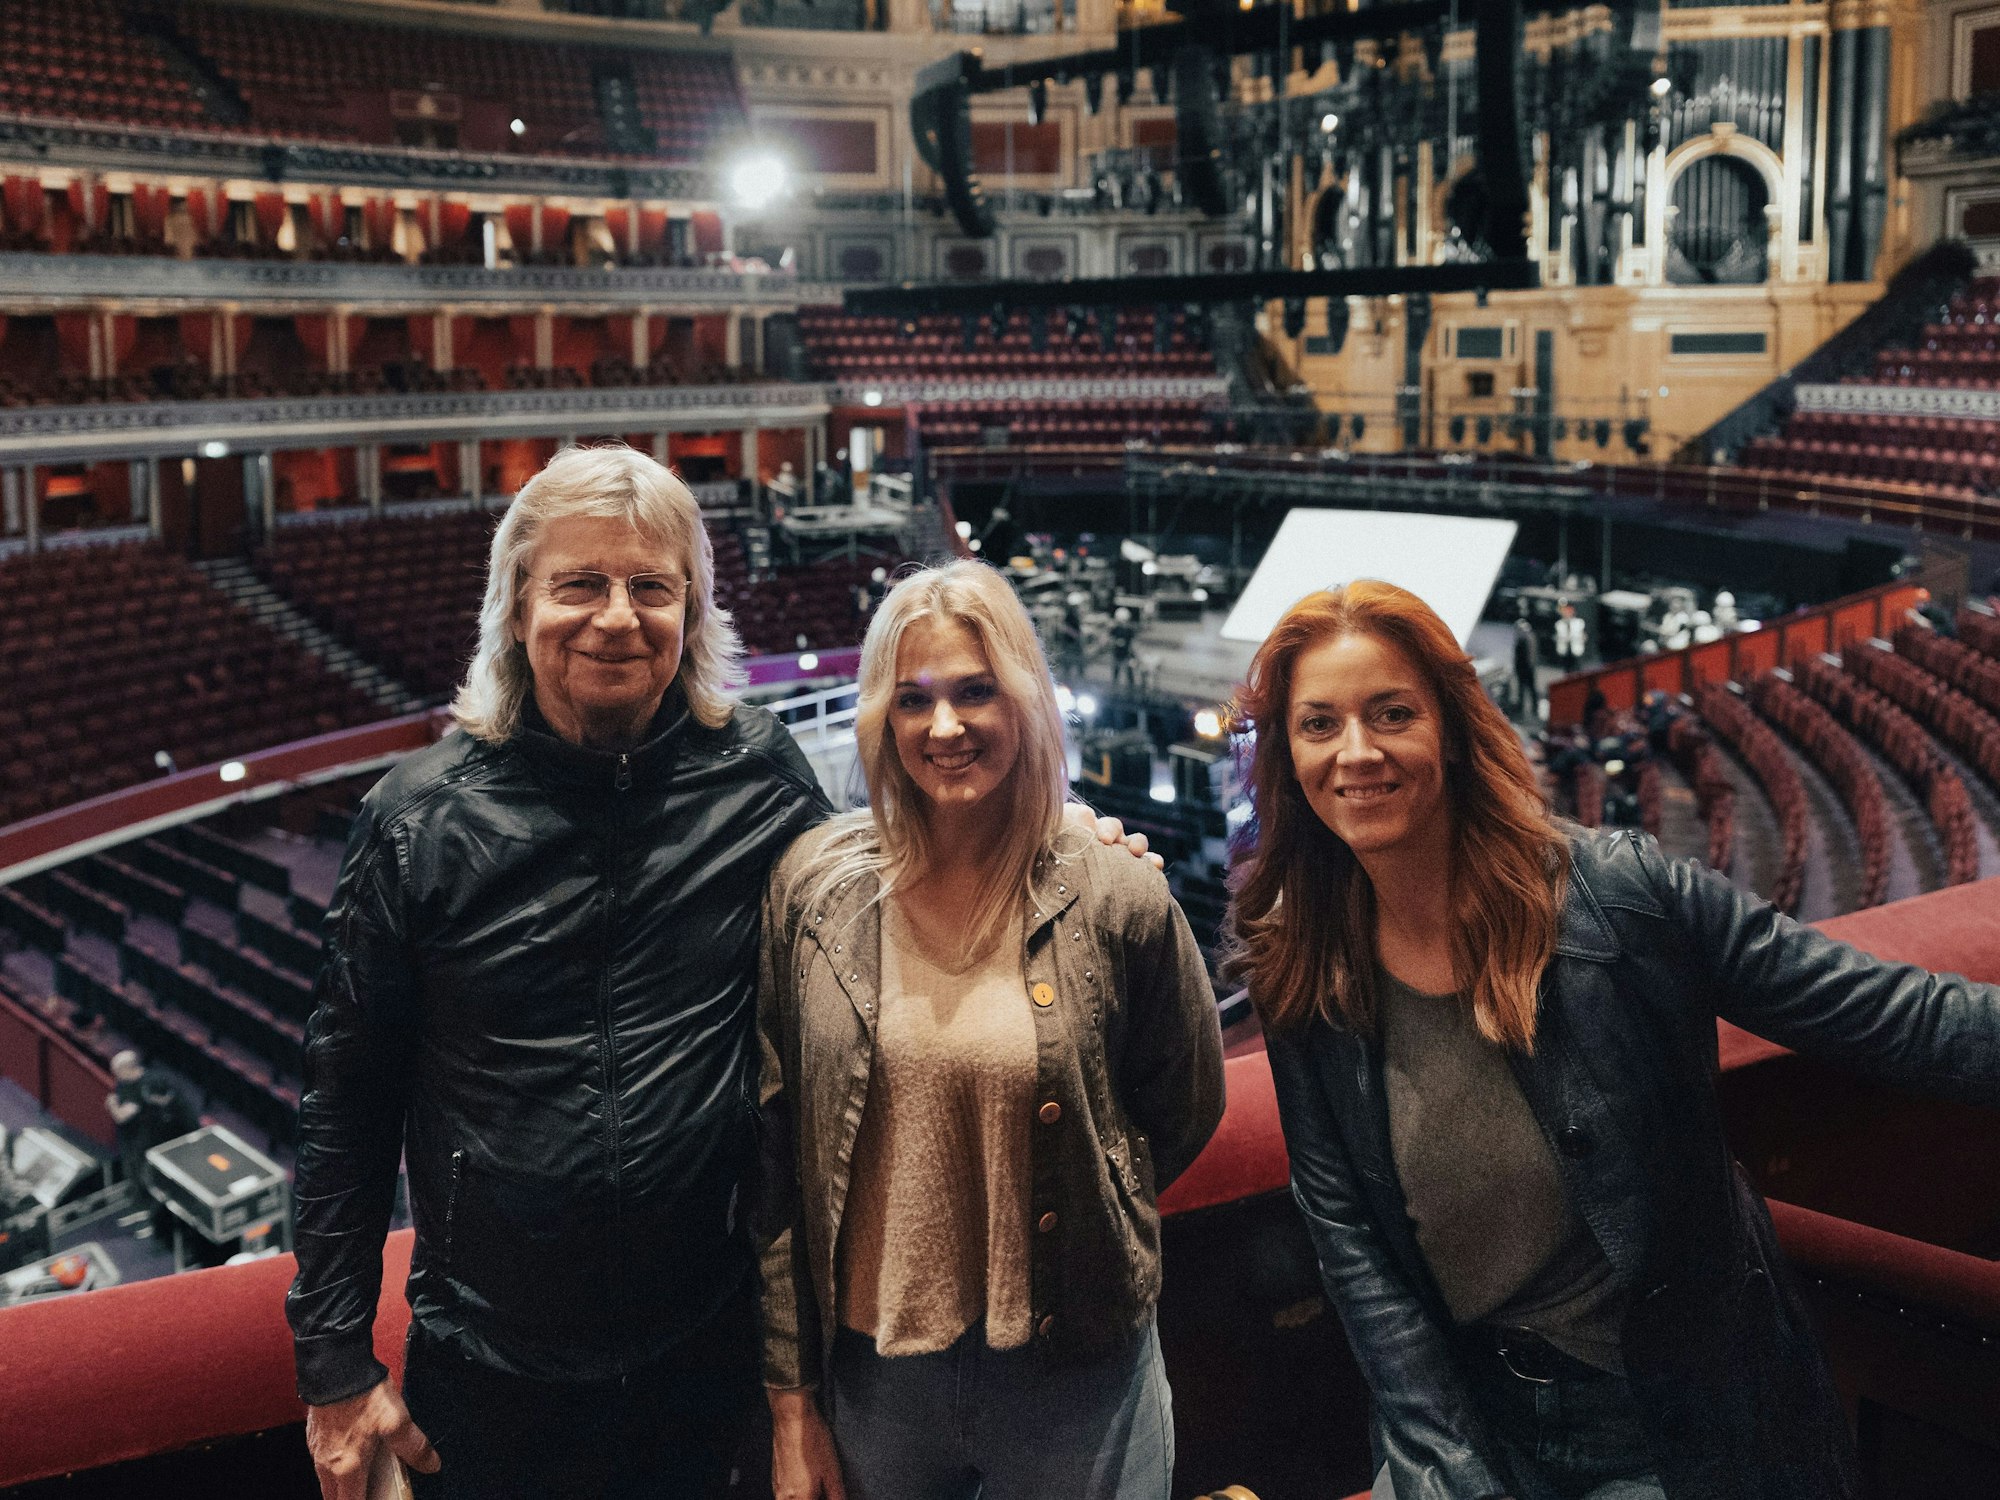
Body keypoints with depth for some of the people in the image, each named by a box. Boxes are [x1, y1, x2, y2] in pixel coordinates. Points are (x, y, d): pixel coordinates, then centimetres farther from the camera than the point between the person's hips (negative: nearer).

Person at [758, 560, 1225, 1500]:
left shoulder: (1118, 902, -9)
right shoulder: (813, 891, -6)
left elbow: (1183, 1112, 6)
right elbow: (769, 1154, -4)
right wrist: (791, 1403, -3)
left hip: (1076, 1382, -1)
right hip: (868, 1370, 1)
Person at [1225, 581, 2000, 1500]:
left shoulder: (1618, 893, -17)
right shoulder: (1299, 979, -8)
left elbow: (1895, 1020, -14)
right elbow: (1350, 1247, -7)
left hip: (1692, 1420, -2)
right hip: (1468, 1420, 2)